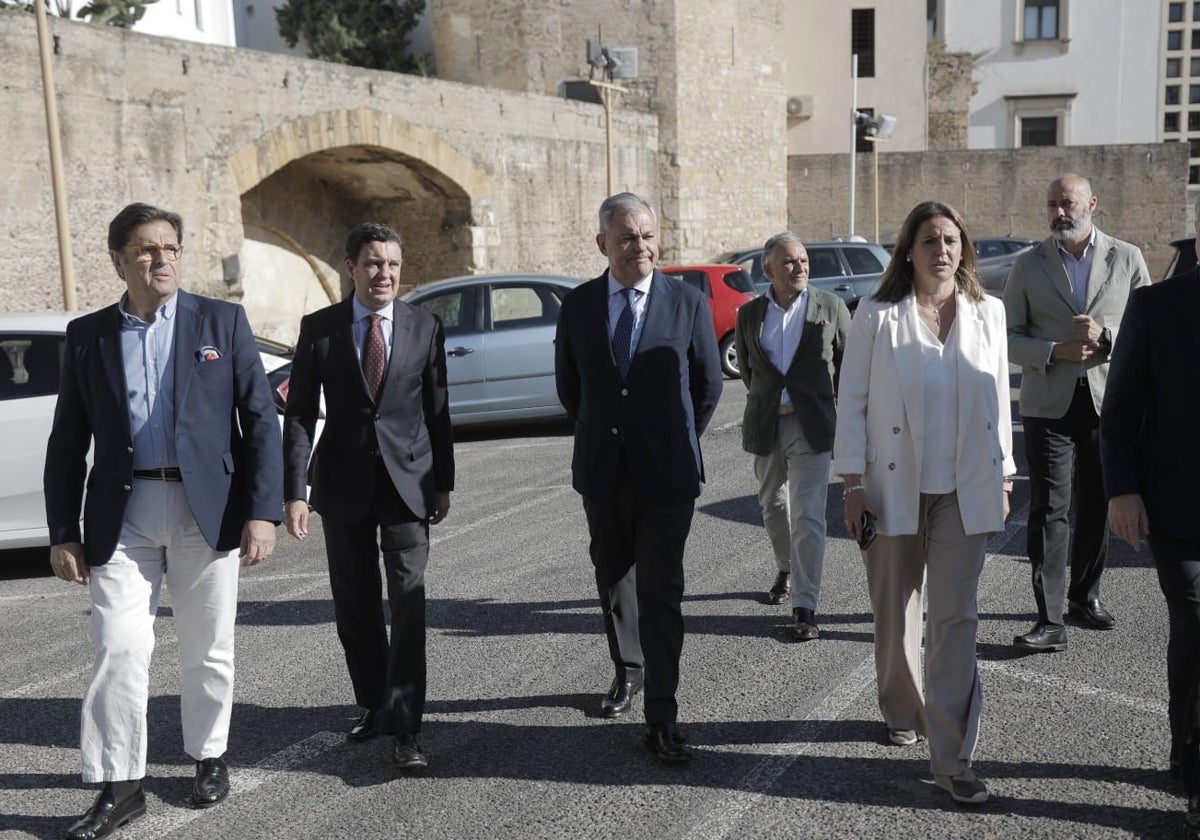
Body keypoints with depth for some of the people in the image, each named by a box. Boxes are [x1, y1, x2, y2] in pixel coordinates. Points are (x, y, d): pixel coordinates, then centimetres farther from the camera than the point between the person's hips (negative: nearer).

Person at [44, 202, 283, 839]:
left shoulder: (223, 322, 2)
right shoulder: (87, 336, 7)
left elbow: (261, 420, -1)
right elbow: (67, 443, 8)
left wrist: (262, 511, -9)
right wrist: (64, 534, 3)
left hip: (207, 508, -1)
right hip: (123, 514, 1)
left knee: (208, 650, 10)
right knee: (118, 647, -5)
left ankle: (209, 757, 30)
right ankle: (119, 785, 7)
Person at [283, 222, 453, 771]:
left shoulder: (425, 327, 2)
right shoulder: (319, 329, 0)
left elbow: (437, 410, 7)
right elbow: (299, 414, -2)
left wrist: (443, 482, 6)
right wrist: (294, 492, -9)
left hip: (407, 481, -1)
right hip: (343, 484, 1)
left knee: (408, 602, -8)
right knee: (355, 608, 10)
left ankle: (406, 727, -5)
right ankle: (374, 706, 28)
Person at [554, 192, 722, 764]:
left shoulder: (688, 303, -3)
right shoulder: (578, 306, 2)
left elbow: (709, 384, 5)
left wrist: (677, 443, 8)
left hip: (666, 472, -3)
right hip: (602, 472, 3)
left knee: (660, 593, -6)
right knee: (613, 578, 18)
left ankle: (661, 721, 0)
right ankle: (628, 670, 41)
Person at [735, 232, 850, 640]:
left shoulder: (830, 306, -3)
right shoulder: (749, 314, 3)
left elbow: (848, 363, 5)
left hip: (812, 424, -3)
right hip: (766, 425, 4)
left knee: (808, 516, -8)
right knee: (772, 505, 19)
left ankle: (805, 606, -4)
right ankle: (787, 571, 45)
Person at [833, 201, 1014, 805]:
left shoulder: (987, 313, 5)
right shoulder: (877, 316, -3)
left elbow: (998, 399, 10)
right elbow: (851, 401, -3)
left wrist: (1003, 478, 9)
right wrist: (852, 484, -7)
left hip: (963, 492, 1)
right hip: (894, 489, -1)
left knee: (955, 617, -3)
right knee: (896, 614, 12)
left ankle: (951, 757, 2)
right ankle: (903, 713, 36)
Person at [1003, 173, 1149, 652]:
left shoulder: (1127, 259, 6)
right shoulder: (1029, 265, 4)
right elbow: (1008, 337, 2)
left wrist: (1106, 337, -15)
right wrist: (1055, 351, -15)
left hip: (1108, 400, 2)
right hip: (1049, 404, -2)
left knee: (1097, 505, 13)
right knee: (1049, 510, -7)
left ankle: (1085, 597, 31)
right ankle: (1050, 621, -7)